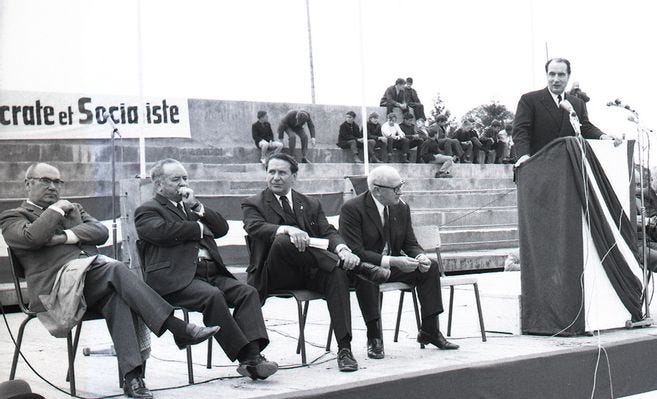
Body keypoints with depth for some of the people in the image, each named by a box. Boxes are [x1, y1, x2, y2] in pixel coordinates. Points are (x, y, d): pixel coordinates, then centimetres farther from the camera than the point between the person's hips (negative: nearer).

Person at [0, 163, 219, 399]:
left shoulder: (73, 209, 31)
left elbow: (101, 232, 12)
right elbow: (32, 237, -10)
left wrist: (66, 237, -3)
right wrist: (56, 209, 2)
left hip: (93, 277, 5)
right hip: (60, 280, -5)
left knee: (117, 298, -30)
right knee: (116, 269, -30)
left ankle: (131, 376, -37)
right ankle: (178, 329, -36)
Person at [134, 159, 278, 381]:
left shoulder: (190, 207, 30)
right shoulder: (147, 210, 9)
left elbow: (222, 228, 20)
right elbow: (163, 231, -13)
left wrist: (196, 206, 7)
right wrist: (199, 228, 0)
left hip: (211, 273, 7)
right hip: (175, 277, -7)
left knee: (247, 292, -18)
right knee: (212, 296, -34)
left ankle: (253, 356, -30)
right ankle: (244, 356, -31)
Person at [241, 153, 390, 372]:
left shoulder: (311, 204, 20)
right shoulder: (253, 204, 9)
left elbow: (329, 232, 7)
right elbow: (255, 228, -12)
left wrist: (342, 249, -17)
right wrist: (288, 230, -32)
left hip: (310, 272, 3)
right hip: (273, 276, -3)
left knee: (337, 275, -30)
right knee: (282, 242, -35)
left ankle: (344, 348, -31)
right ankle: (357, 267, -29)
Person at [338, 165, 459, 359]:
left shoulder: (401, 207, 3)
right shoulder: (352, 209, -18)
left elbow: (410, 243, 8)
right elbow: (355, 252, -24)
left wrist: (421, 257, -17)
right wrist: (392, 261, -33)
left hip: (392, 265, 6)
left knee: (430, 267, -10)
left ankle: (429, 330, -4)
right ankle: (374, 336, -24)